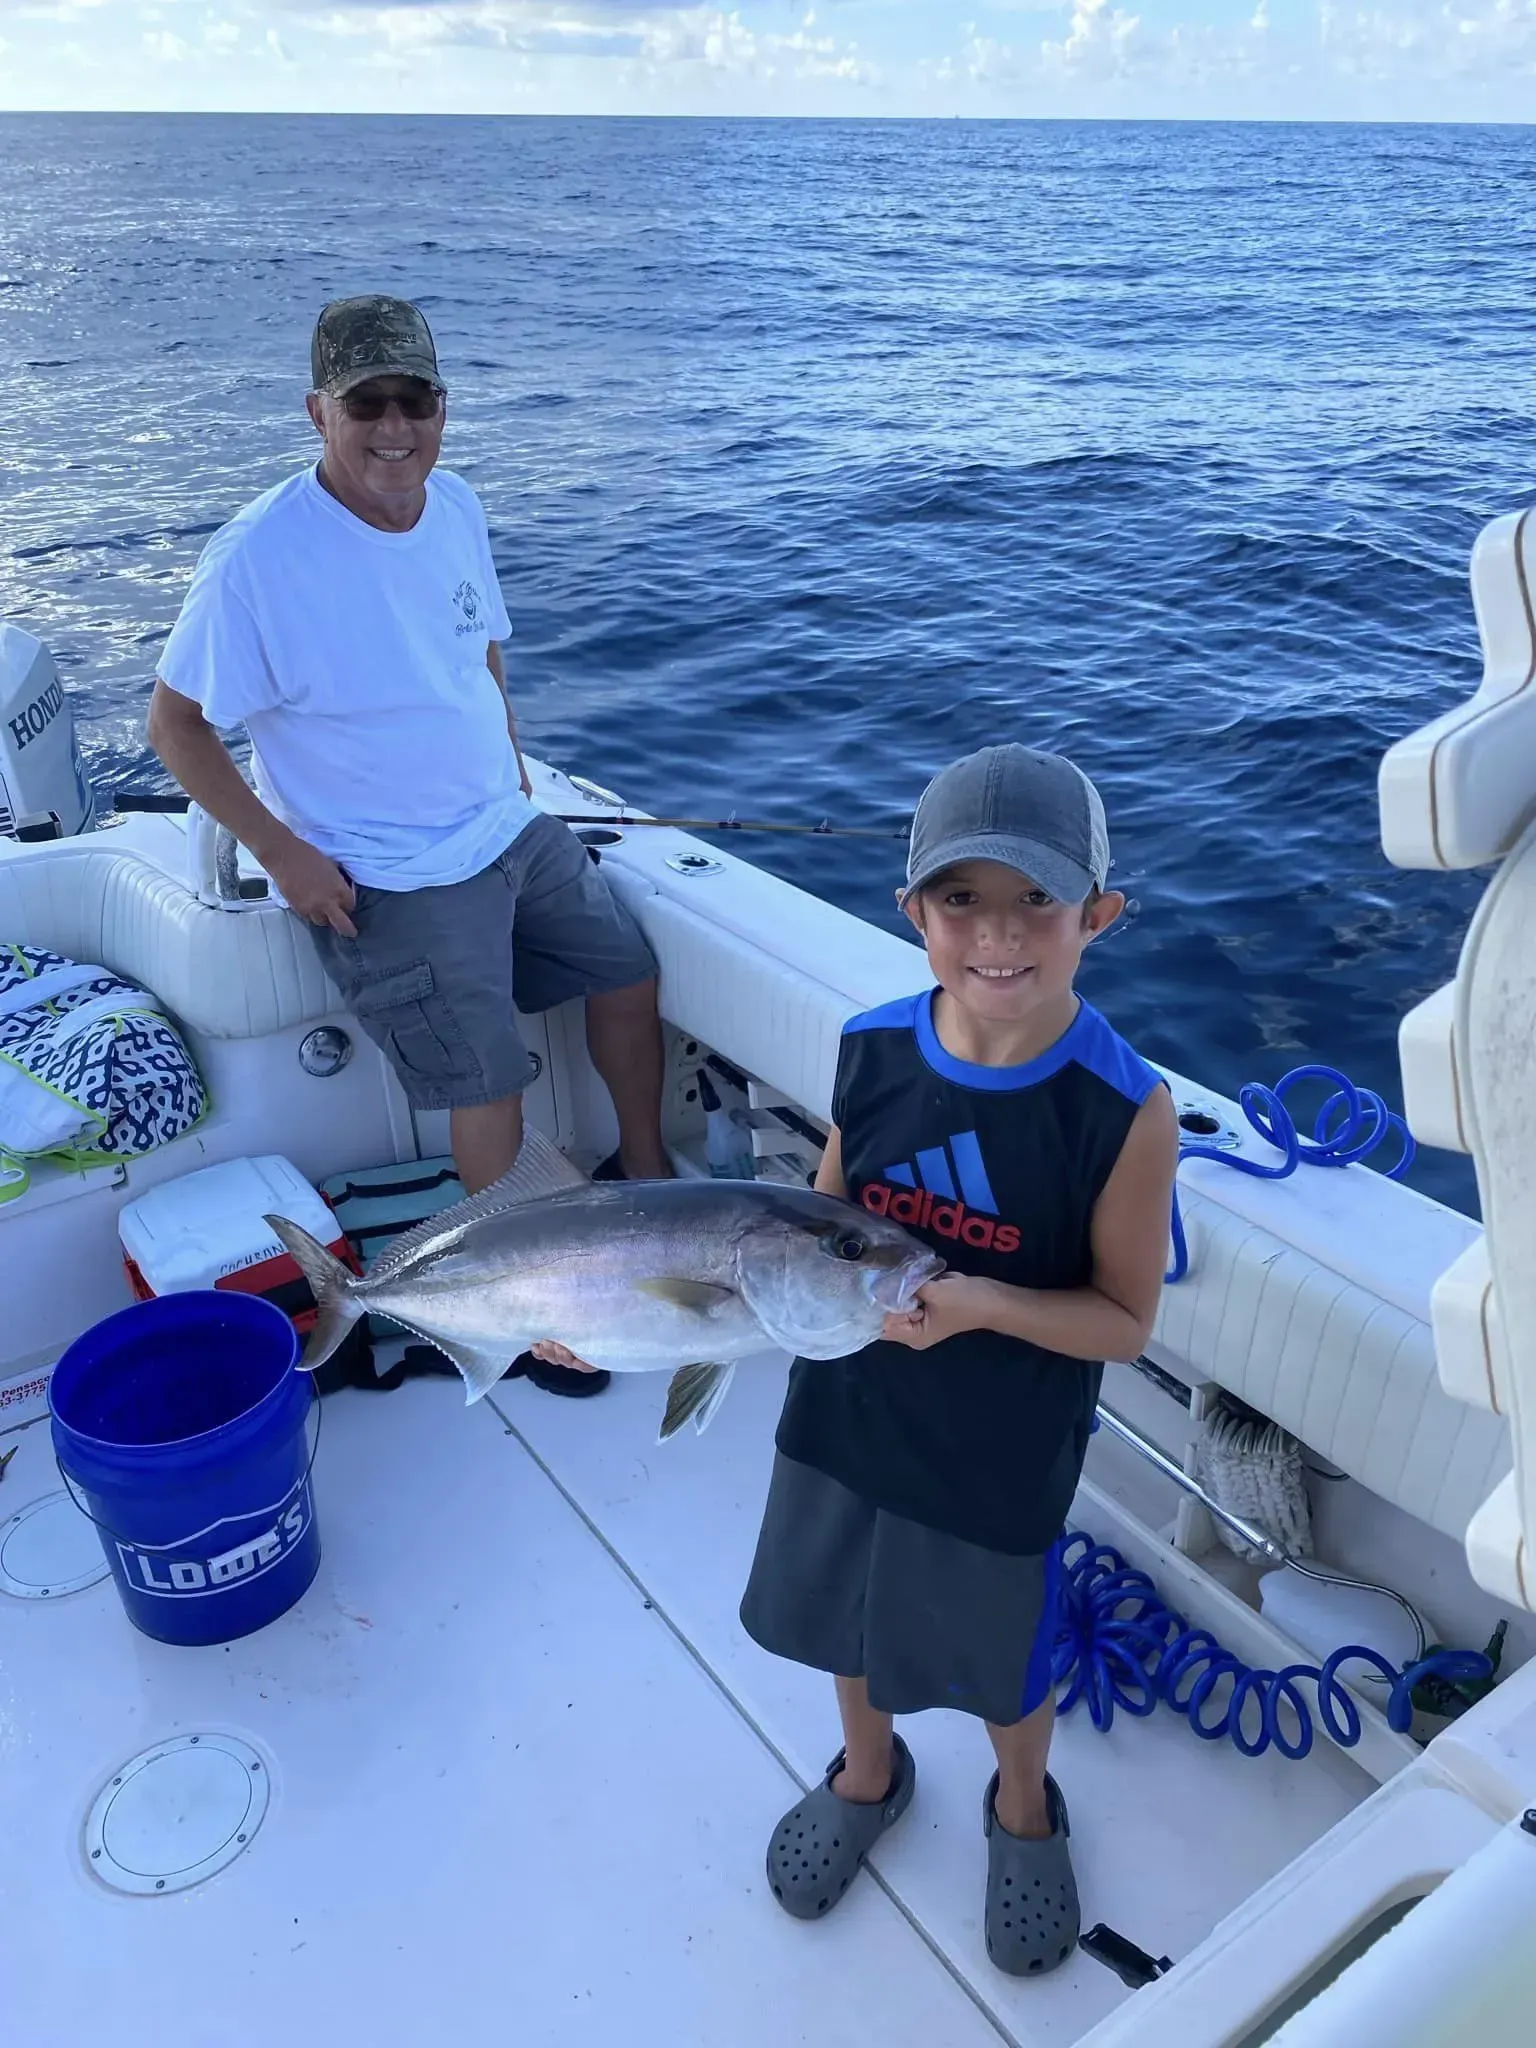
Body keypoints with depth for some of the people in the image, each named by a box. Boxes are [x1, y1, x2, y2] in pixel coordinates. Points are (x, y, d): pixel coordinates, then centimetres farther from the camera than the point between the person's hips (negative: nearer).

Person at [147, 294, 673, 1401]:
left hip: (514, 829, 7)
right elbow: (176, 724, -12)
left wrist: (512, 772, 10)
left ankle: (645, 1170, 36)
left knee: (629, 970, 13)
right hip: (388, 879, -7)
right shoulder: (258, 558, -20)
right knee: (489, 1088, -6)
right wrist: (283, 854, -17)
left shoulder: (456, 506, 0)